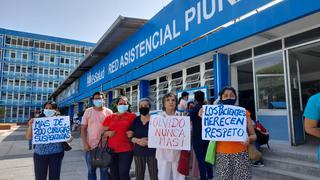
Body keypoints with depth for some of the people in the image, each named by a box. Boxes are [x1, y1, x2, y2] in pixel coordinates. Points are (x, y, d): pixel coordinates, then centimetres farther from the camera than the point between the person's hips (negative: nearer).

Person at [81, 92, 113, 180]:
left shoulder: (108, 112, -2)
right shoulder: (88, 111, 1)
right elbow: (83, 128, 2)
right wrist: (85, 143, -7)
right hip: (90, 146, 1)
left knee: (104, 170, 10)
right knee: (91, 170, 14)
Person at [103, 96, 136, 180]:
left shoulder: (132, 116, 2)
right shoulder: (110, 117, 12)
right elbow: (103, 132, 14)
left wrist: (132, 133, -15)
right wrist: (108, 133, -7)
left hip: (126, 149, -3)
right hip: (112, 149, 4)